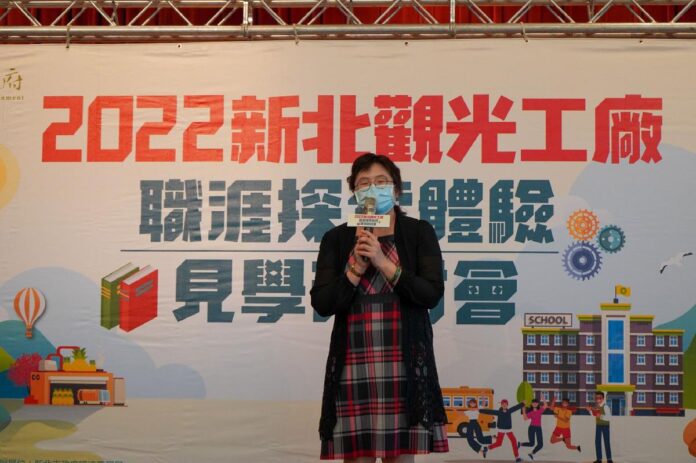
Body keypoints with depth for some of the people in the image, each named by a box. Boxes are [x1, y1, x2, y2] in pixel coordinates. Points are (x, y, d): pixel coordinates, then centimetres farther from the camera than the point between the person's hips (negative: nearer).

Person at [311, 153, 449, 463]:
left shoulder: (420, 233, 6)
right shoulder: (336, 239, 8)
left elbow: (432, 294, -5)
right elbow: (321, 304, 1)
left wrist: (384, 262, -12)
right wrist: (357, 267, -10)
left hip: (404, 364, -1)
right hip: (353, 364, 1)